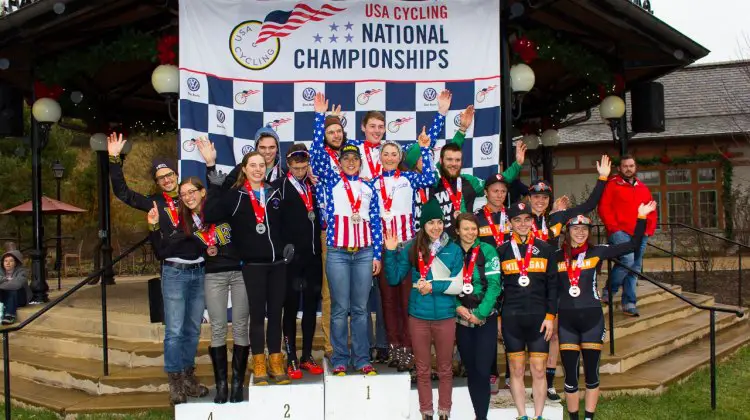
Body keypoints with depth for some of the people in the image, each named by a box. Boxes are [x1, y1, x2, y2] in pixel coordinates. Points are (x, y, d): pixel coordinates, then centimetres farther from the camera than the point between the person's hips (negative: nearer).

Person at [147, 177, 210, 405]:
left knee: (193, 329, 12)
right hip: (175, 274, -4)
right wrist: (154, 227, -20)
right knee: (174, 331, -2)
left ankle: (188, 377, 24)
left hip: (199, 274, 4)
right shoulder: (171, 213, -8)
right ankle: (175, 383, 5)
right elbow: (161, 251, -9)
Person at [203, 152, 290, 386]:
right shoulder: (234, 196, 0)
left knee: (276, 313, 7)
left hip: (277, 263, 3)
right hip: (252, 264, -3)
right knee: (257, 314, 2)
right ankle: (259, 365, 10)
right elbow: (209, 215, -13)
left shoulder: (275, 193, 11)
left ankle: (276, 363, 15)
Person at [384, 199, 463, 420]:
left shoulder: (454, 250, -2)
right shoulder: (412, 249, 0)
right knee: (423, 369, 11)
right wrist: (390, 252, -8)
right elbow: (394, 279, 2)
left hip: (445, 317, -1)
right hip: (418, 316, 1)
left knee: (445, 369, 12)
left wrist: (433, 287, -14)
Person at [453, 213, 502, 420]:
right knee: (470, 370, 8)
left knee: (482, 370, -7)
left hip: (485, 318, -2)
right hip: (461, 319, 3)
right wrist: (457, 307, -11)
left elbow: (494, 284, -8)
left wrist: (480, 313, -14)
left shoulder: (488, 251, -3)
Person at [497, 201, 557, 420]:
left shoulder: (544, 248, 6)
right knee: (516, 370, 4)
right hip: (511, 318, 0)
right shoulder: (502, 251, 6)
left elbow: (553, 285, 5)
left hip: (539, 317, 0)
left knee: (538, 371, 0)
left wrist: (550, 315, -2)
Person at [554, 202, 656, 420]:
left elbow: (633, 245, -1)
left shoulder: (597, 252, 2)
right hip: (566, 320, 1)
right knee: (570, 375, 4)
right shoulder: (557, 257, 5)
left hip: (592, 317, -1)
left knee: (591, 373, 5)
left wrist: (641, 218, -7)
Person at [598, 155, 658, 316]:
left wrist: (649, 229, 9)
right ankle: (608, 291, -6)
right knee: (627, 259, -25)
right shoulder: (612, 185, 2)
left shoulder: (643, 188, 19)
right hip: (620, 233, -6)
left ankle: (629, 303, 12)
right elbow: (603, 208, -5)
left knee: (634, 269, 5)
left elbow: (652, 211, 22)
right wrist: (614, 227, -12)